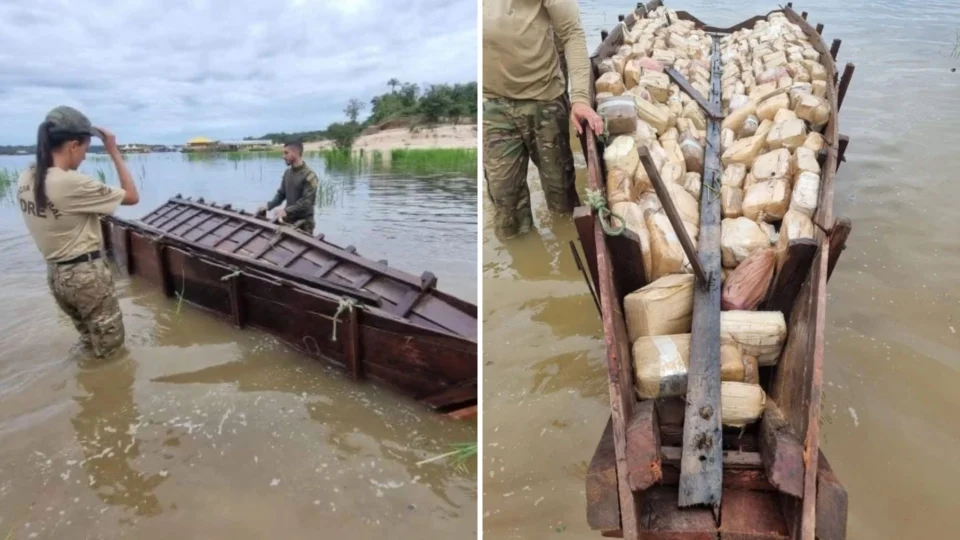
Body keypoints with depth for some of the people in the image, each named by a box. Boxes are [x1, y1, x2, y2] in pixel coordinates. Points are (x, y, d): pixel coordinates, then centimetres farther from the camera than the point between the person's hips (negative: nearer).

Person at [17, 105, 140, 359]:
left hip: (55, 273, 8)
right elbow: (132, 196, -16)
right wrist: (114, 152, -11)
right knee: (109, 347, 9)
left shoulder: (25, 179, 0)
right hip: (86, 274, -8)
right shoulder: (74, 184, -25)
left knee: (91, 342, 25)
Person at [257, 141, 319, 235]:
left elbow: (307, 201, -20)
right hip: (288, 219, 6)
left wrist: (286, 211, -27)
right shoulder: (287, 172, 8)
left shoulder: (309, 175, -14)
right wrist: (268, 206, -2)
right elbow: (281, 194, 14)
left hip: (303, 223, -6)